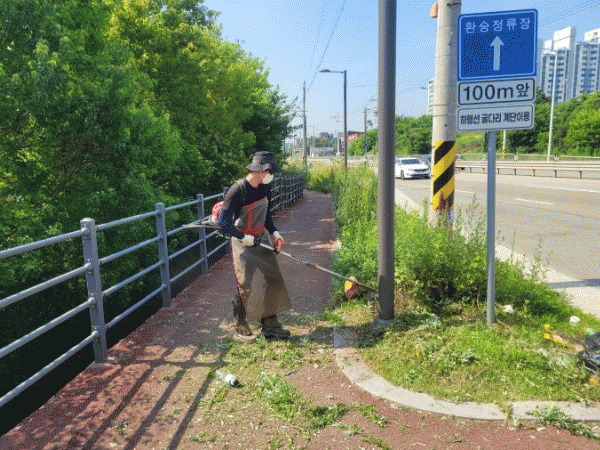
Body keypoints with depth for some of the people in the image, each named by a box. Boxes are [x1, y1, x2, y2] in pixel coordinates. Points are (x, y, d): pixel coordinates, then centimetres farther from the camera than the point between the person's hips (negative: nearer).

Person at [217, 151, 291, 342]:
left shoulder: (264, 187, 3)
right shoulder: (237, 191, -22)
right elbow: (223, 222, -21)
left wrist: (274, 232, 4)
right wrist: (244, 238, -17)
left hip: (262, 238, 8)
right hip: (243, 242, -7)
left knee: (275, 278, 6)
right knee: (245, 286, -5)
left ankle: (269, 324, 19)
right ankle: (240, 329, 15)